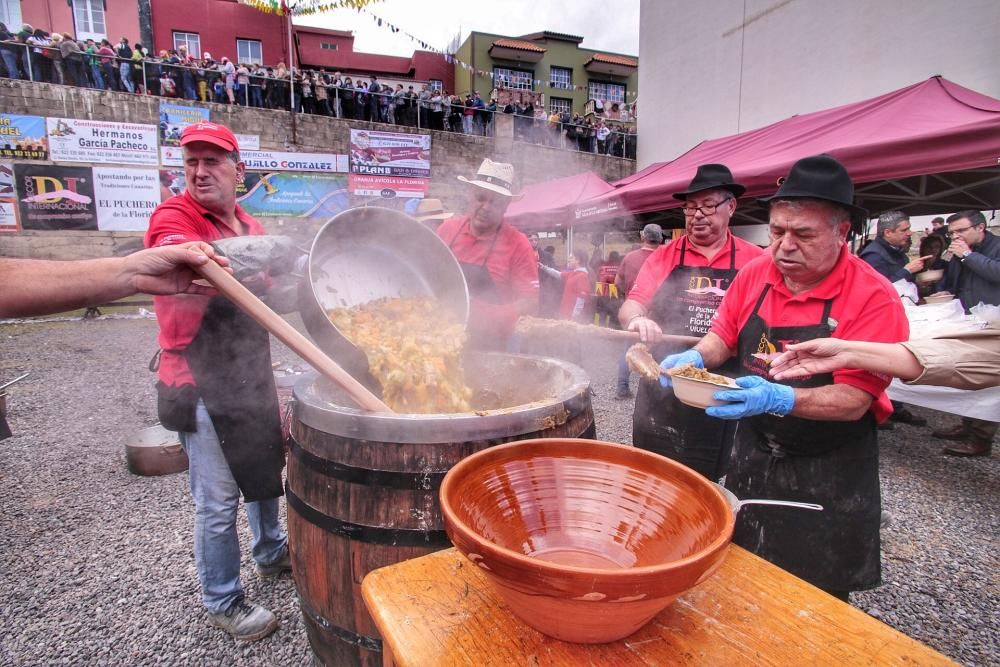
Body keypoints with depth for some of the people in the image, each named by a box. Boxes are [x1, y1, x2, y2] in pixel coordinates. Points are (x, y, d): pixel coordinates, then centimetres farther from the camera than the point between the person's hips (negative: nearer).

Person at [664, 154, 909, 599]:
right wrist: (696, 358, -16)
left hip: (827, 474, -4)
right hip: (751, 457, 5)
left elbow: (854, 400, -22)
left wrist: (780, 399, -39)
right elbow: (723, 337, 5)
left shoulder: (875, 300, -20)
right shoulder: (754, 274, -5)